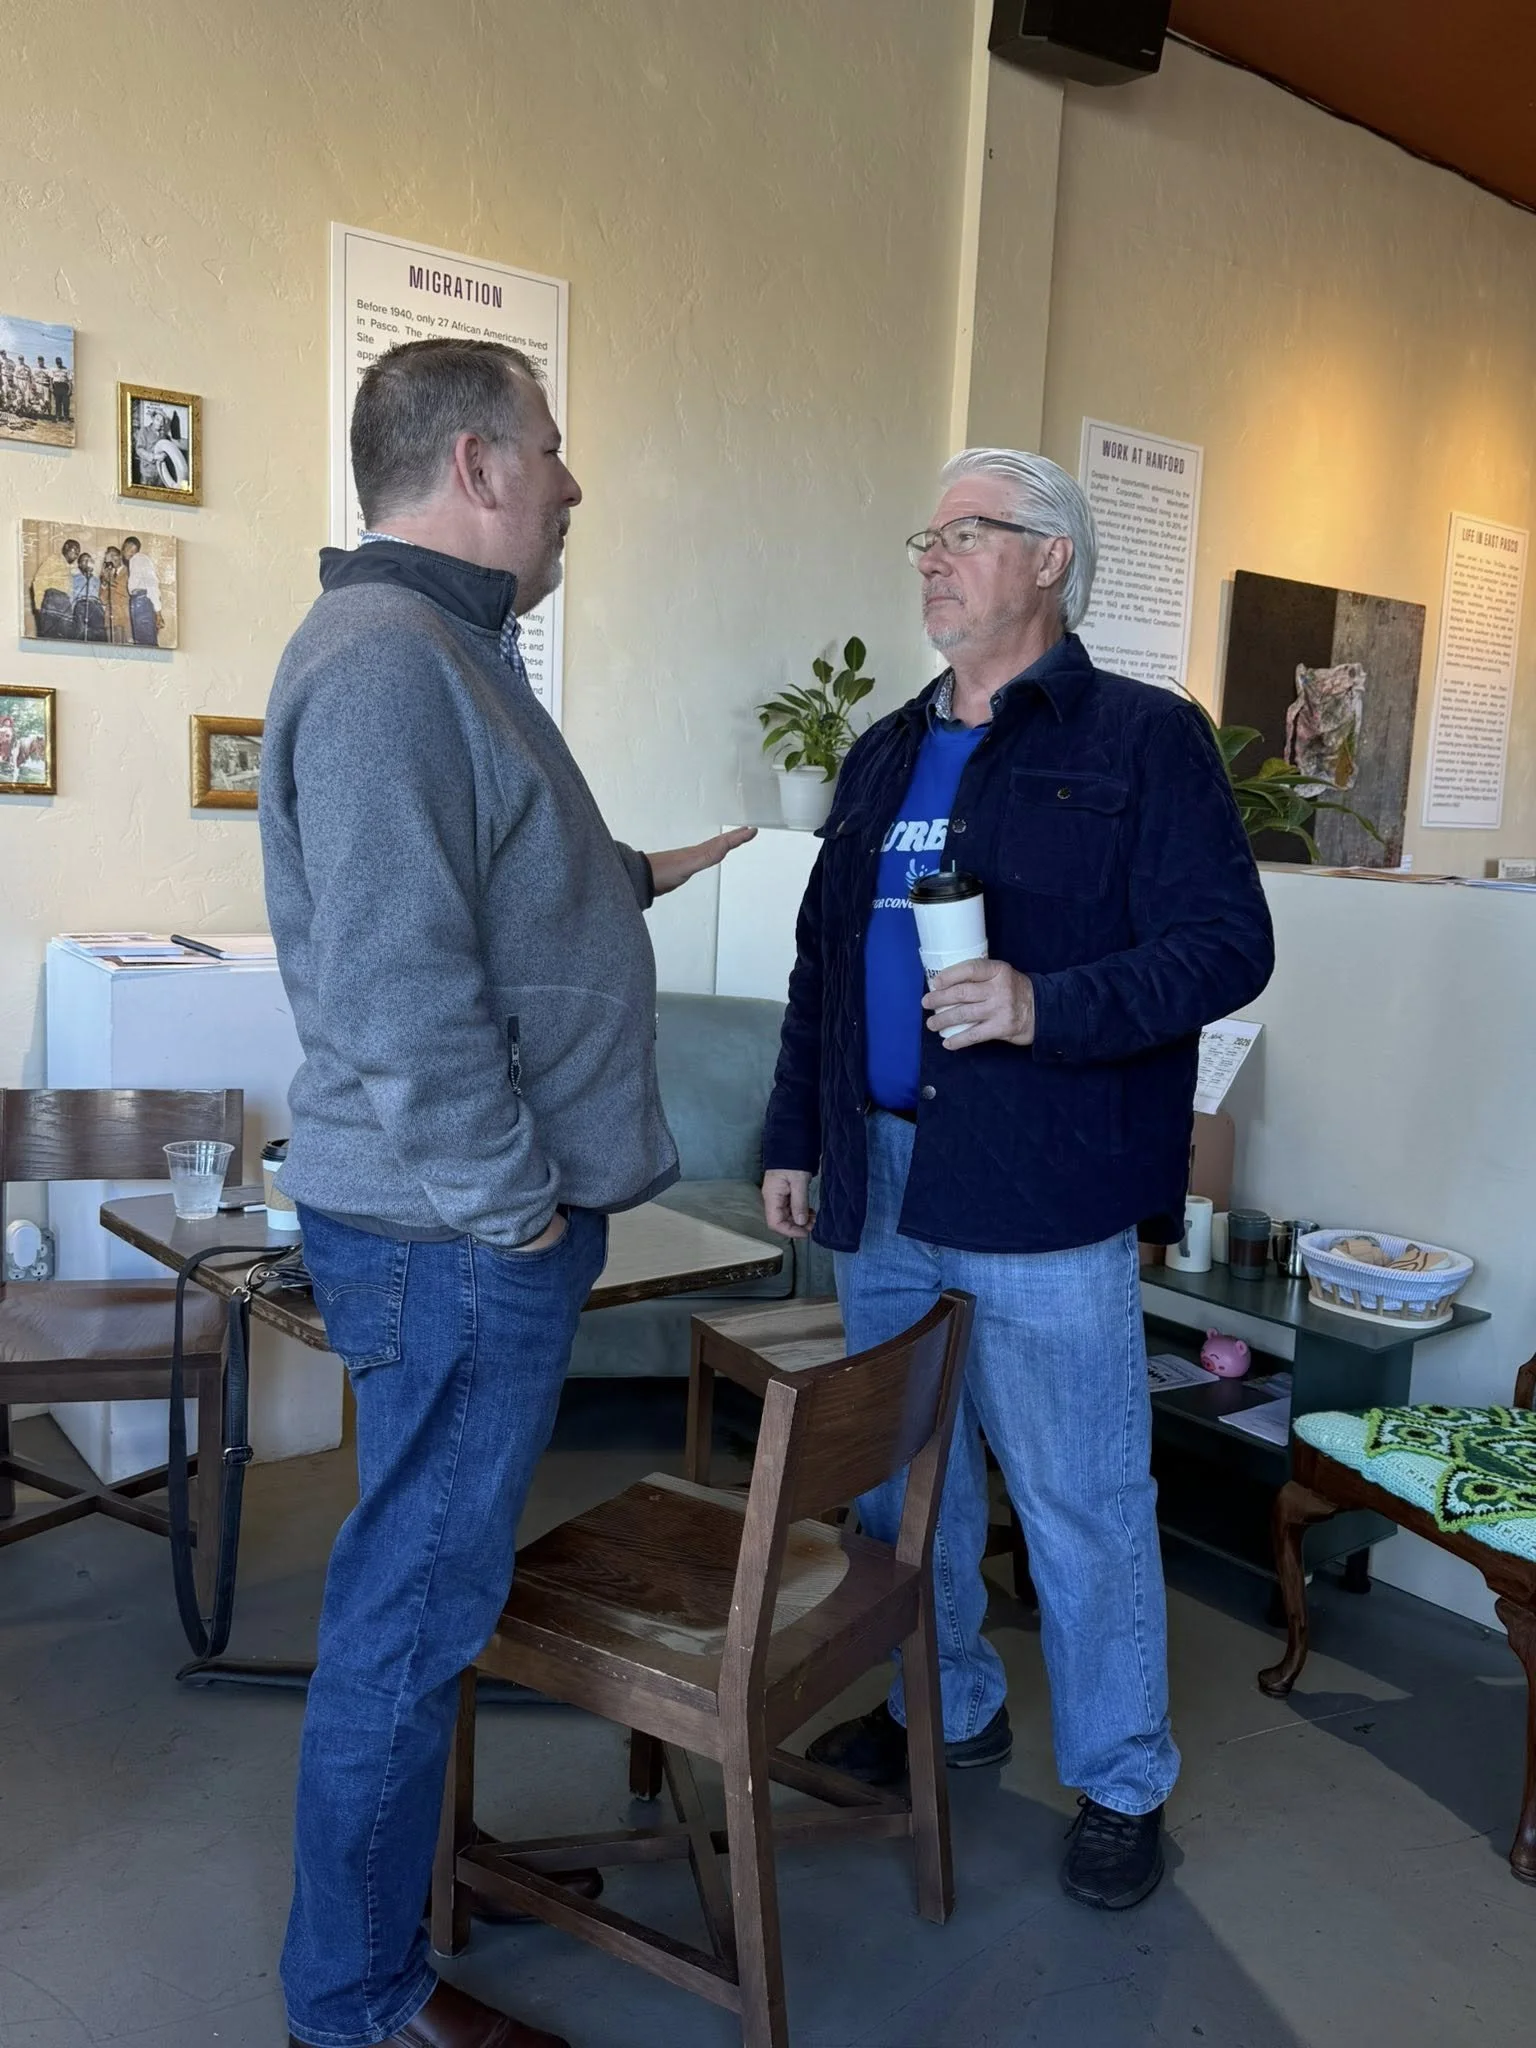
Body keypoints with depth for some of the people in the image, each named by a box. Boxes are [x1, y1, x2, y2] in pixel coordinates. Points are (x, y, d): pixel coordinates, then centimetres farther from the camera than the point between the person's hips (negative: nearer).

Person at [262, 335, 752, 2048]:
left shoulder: (445, 650, 16)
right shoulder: (386, 662, -19)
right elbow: (397, 989, -26)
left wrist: (632, 877, 33)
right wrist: (512, 1204, -19)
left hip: (478, 1225, 10)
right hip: (453, 1236, -10)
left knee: (439, 1584, 21)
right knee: (414, 1603, 4)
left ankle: (427, 1872, 40)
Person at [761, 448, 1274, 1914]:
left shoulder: (1145, 739, -4)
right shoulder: (885, 756, 15)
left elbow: (1227, 946, -11)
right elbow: (821, 964, 18)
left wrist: (1048, 1006, -24)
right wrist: (792, 1137, 14)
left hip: (1046, 1197, -6)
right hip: (879, 1189, 7)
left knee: (1081, 1504, 6)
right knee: (903, 1479, 18)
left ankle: (1121, 1784, 27)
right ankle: (943, 1711, 41)